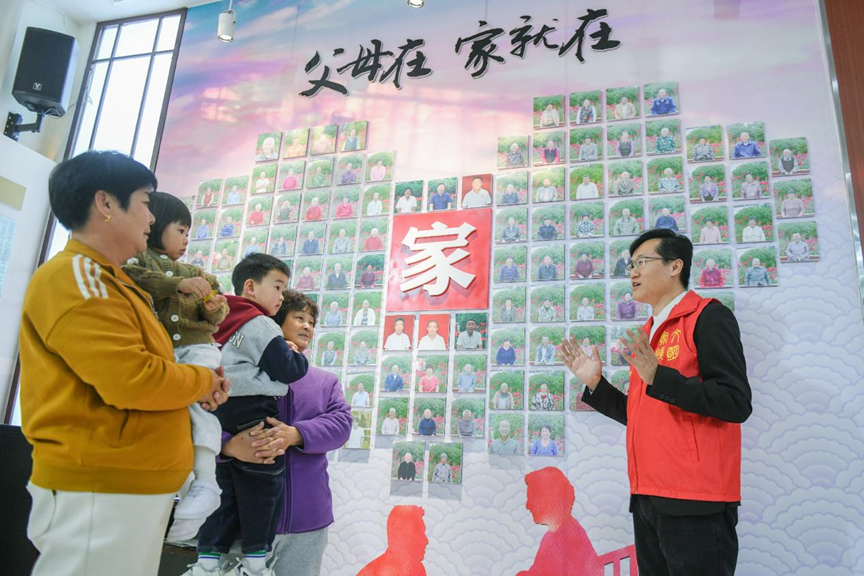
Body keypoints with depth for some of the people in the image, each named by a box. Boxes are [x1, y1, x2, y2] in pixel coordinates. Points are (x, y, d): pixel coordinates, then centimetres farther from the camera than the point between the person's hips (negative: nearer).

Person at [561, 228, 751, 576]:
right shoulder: (648, 334, 17)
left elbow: (737, 403, -16)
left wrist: (658, 376, -23)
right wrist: (595, 383, 8)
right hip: (647, 497, 8)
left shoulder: (708, 317, -6)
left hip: (694, 499, -8)